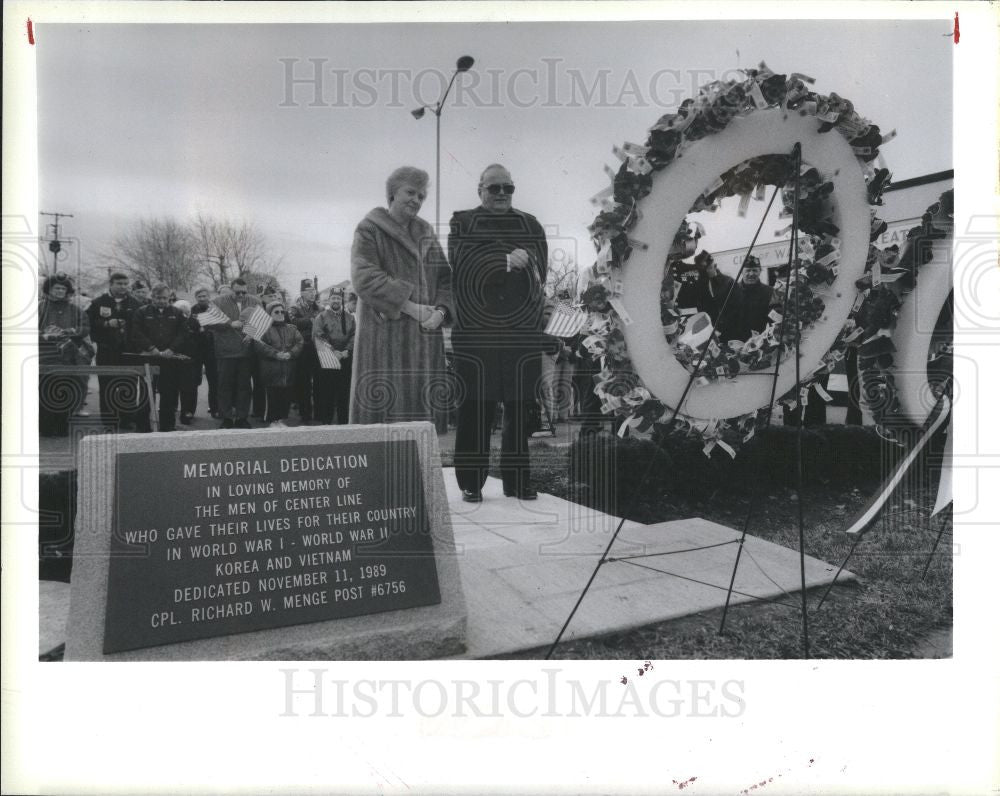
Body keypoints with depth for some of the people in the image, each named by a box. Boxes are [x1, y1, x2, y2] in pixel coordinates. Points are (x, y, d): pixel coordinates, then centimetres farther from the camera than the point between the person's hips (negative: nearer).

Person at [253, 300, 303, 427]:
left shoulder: (291, 328, 16)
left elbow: (299, 343, 6)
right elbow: (259, 345, -10)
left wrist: (290, 353, -11)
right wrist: (275, 354, -17)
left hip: (288, 369, 4)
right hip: (271, 368, -4)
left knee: (286, 394, 3)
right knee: (273, 394, -4)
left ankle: (281, 419, 13)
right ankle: (273, 420, 7)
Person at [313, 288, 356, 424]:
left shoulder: (349, 317, 13)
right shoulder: (321, 317, 4)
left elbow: (354, 336, 6)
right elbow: (318, 337, -6)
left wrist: (346, 351, -10)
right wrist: (333, 351, -15)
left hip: (345, 360, 3)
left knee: (344, 392, 5)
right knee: (327, 392, -2)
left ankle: (343, 421, 12)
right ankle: (326, 421, 4)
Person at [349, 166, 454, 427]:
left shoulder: (426, 233, 20)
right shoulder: (369, 230, 2)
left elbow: (445, 278, 15)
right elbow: (364, 277, -12)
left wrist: (441, 311, -6)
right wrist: (411, 308, -16)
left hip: (426, 336, 5)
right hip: (384, 335, -5)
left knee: (422, 418, 2)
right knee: (383, 414, -8)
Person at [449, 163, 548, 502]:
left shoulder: (529, 224, 20)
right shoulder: (462, 222, 12)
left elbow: (542, 267, 9)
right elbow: (462, 262, -7)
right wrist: (507, 261, -13)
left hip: (523, 331, 3)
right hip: (475, 331, -2)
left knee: (520, 408, 3)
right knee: (476, 408, -2)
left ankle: (517, 481, 13)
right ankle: (471, 482, 7)